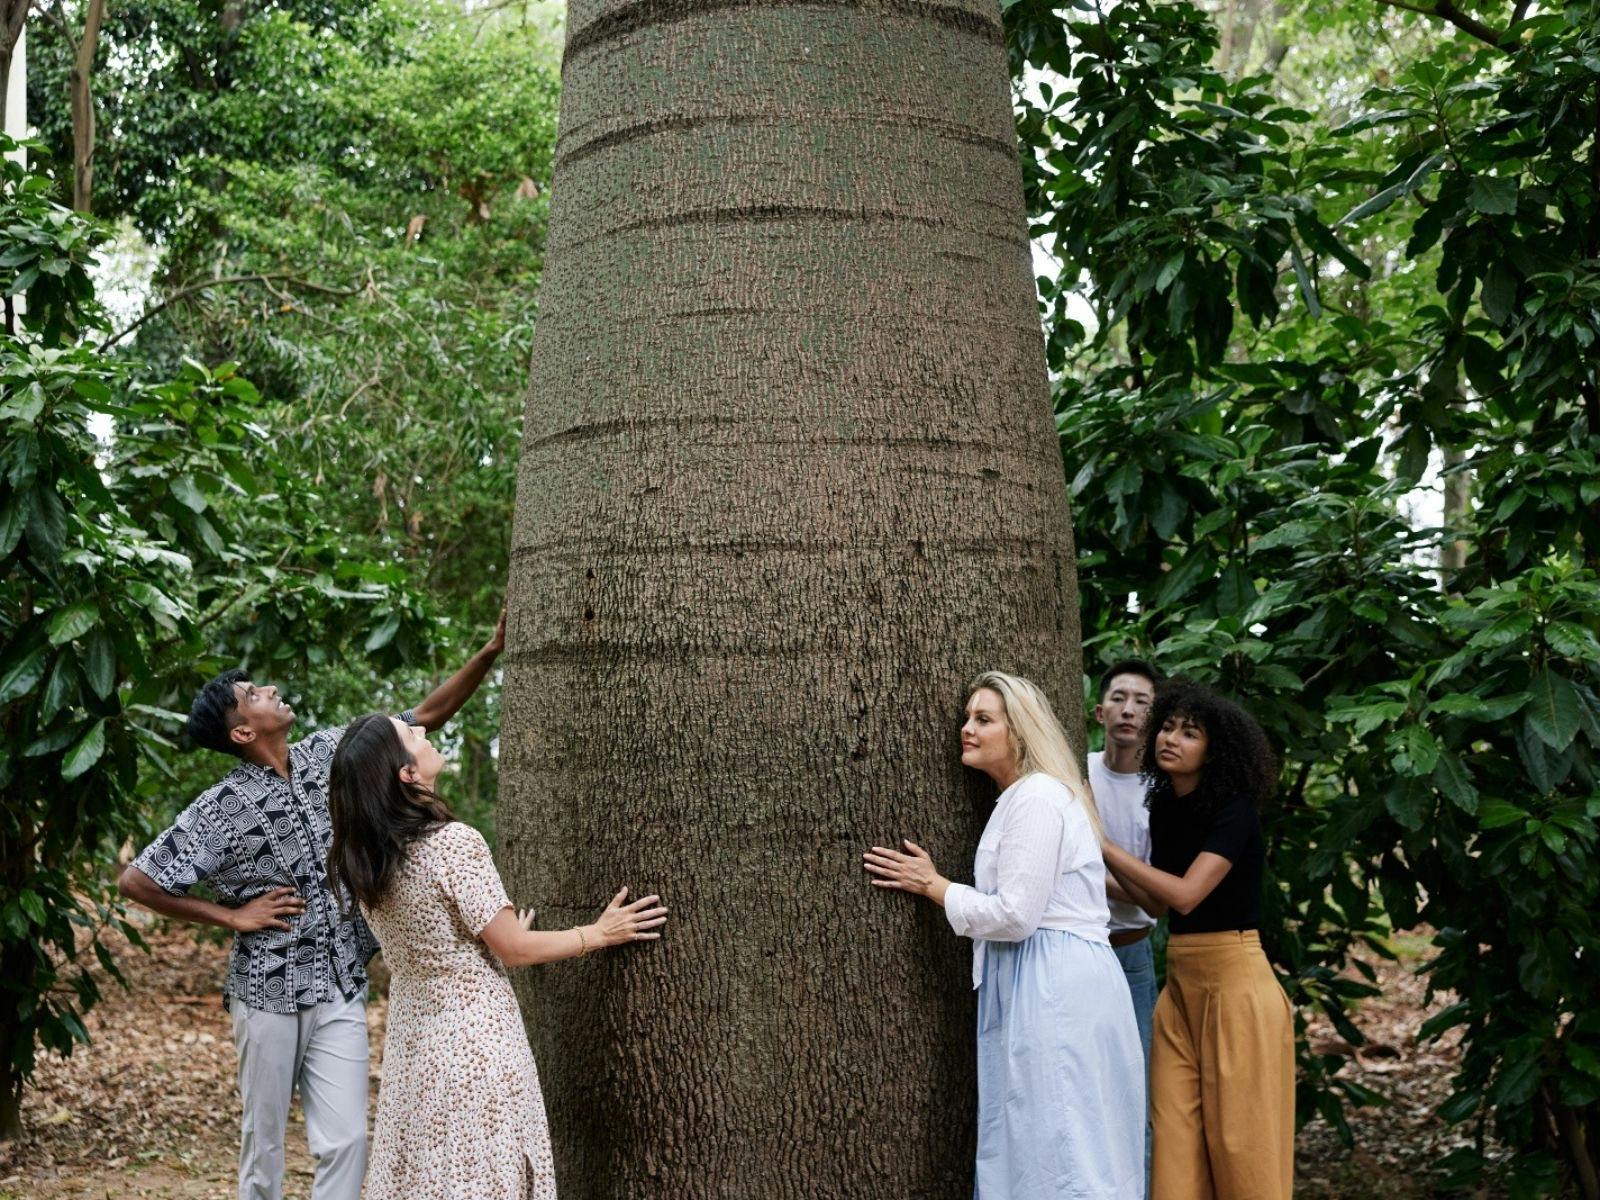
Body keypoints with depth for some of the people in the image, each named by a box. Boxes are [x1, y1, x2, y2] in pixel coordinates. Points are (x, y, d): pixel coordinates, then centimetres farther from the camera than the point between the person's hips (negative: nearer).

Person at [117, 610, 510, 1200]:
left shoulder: (328, 754, 2)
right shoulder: (223, 808, -11)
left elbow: (424, 717, 4)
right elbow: (135, 880, -8)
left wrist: (490, 652, -5)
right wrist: (231, 917, -8)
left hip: (341, 991, 3)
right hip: (268, 994, -3)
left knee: (347, 1139, -3)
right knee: (264, 1142, 9)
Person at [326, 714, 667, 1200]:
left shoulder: (363, 861, 0)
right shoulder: (454, 843, -21)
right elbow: (513, 949, -13)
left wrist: (500, 933, 27)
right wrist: (599, 934, 1)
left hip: (413, 1039, 7)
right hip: (474, 1043, -7)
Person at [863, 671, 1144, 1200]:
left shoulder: (1037, 797, -12)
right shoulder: (1021, 796, 20)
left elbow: (1016, 915, -17)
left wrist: (933, 885, -6)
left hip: (1055, 988, -10)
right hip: (1054, 981, 10)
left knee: (1059, 1155, -7)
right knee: (1033, 1142, 11)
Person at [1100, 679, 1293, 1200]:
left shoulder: (1233, 810, -12)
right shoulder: (1164, 806, 10)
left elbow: (1185, 895, -21)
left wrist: (1103, 843, -17)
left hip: (1234, 980, -7)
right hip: (1179, 982, 7)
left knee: (1240, 1143, -2)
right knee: (1175, 1140, 4)